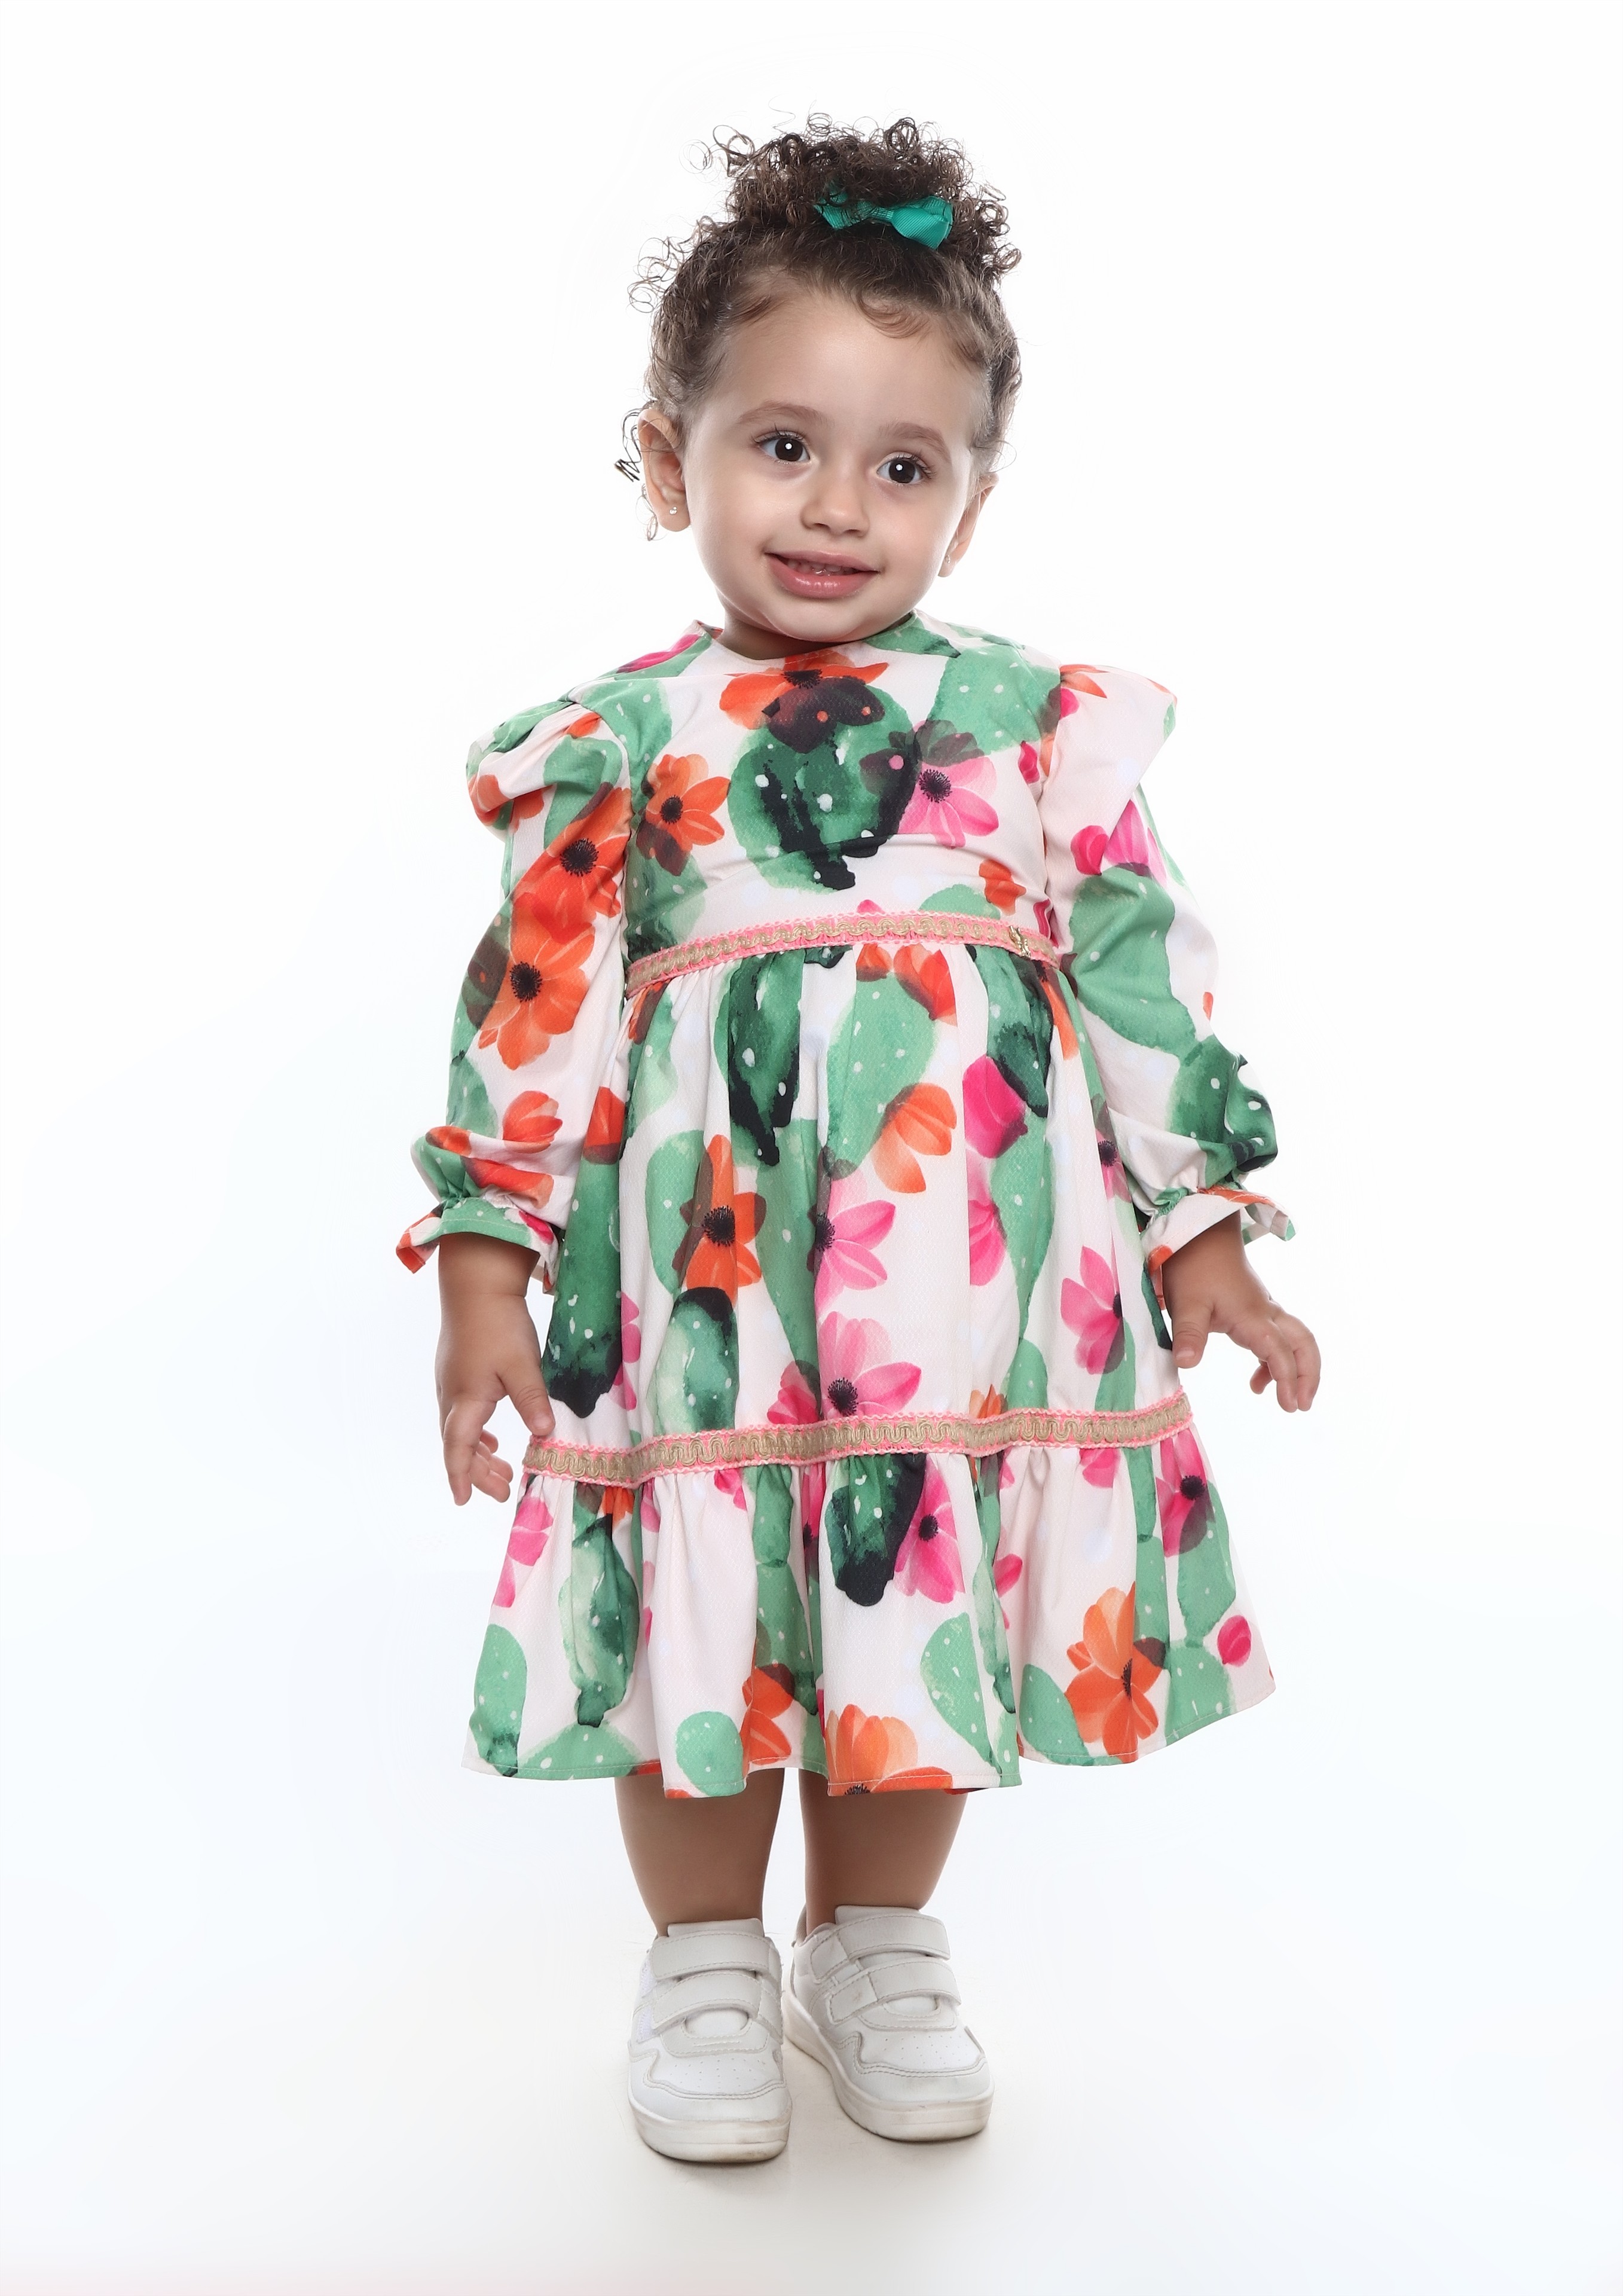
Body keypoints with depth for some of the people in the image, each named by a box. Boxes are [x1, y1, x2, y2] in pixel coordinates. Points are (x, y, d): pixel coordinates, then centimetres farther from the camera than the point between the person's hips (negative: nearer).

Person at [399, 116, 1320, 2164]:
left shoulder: (1043, 724, 5)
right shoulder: (616, 742, 2)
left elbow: (1145, 983, 7)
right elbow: (531, 1011, 2)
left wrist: (1202, 1234, 5)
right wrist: (484, 1263, -3)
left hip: (971, 1273, 1)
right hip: (701, 1277, -1)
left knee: (923, 1600, 12)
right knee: (704, 1612, 9)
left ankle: (877, 1951, 36)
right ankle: (705, 1965, 33)